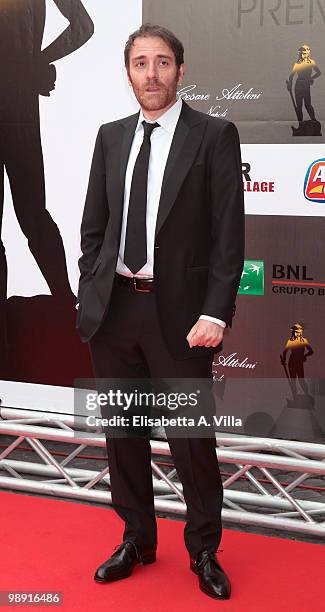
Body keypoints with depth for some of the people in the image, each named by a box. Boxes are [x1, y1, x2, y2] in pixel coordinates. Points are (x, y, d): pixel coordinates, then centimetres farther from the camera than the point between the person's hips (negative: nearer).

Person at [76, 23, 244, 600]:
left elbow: (229, 233, -8)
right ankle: (137, 539, 33)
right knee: (123, 433, 14)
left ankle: (204, 552, 25)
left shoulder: (215, 135, -4)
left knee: (191, 440, 4)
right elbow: (93, 225, 14)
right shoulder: (110, 137, 10)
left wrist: (216, 313, -15)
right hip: (113, 308, 4)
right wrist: (88, 295, 6)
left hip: (179, 313, -4)